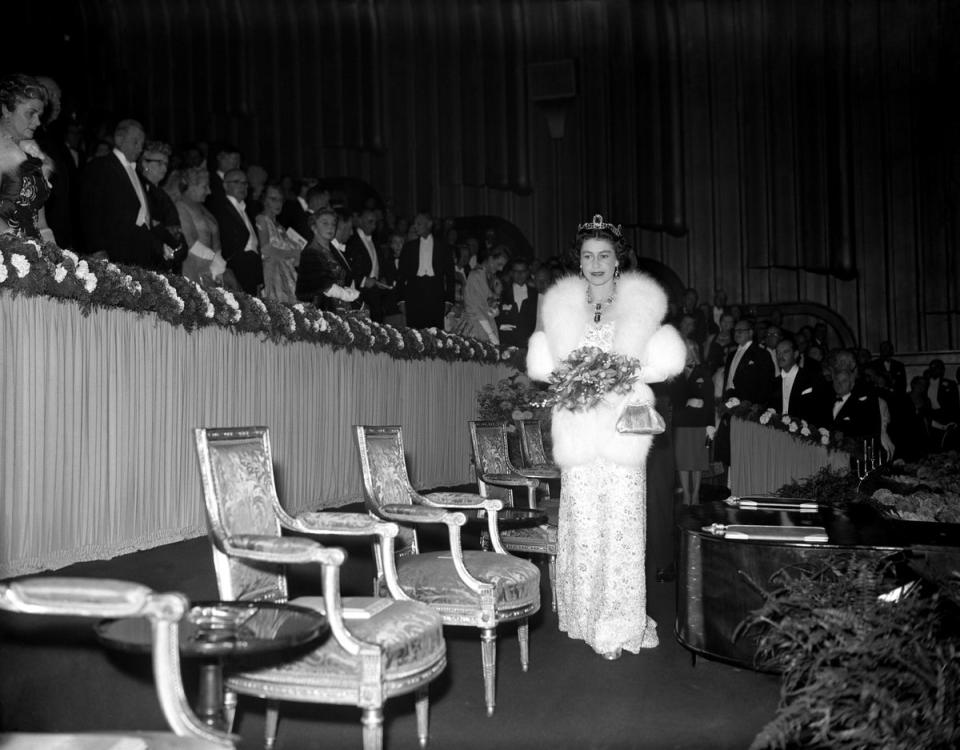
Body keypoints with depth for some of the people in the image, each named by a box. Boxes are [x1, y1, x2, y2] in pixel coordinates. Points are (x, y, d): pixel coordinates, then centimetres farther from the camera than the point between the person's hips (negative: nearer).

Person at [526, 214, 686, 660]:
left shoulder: (640, 305, 7)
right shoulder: (562, 306, 12)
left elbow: (663, 363, 4)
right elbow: (546, 366, 14)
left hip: (622, 428, -1)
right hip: (577, 432, 2)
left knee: (622, 524, -3)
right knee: (582, 525, 1)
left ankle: (620, 626, 6)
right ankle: (587, 620, 12)